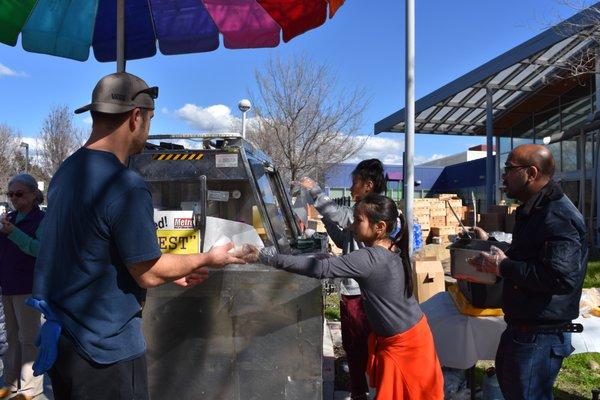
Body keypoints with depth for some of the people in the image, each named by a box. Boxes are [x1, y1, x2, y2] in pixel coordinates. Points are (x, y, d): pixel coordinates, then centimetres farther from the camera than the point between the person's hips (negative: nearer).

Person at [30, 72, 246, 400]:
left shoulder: (66, 170, 3)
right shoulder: (126, 187, -25)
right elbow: (148, 274, -17)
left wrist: (170, 271, 14)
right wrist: (207, 259, -3)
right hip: (105, 348, -8)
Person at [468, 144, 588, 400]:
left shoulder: (558, 216, -23)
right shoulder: (534, 210, 12)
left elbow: (561, 277, -34)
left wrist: (503, 267, -25)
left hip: (540, 336, -10)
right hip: (522, 327, 10)